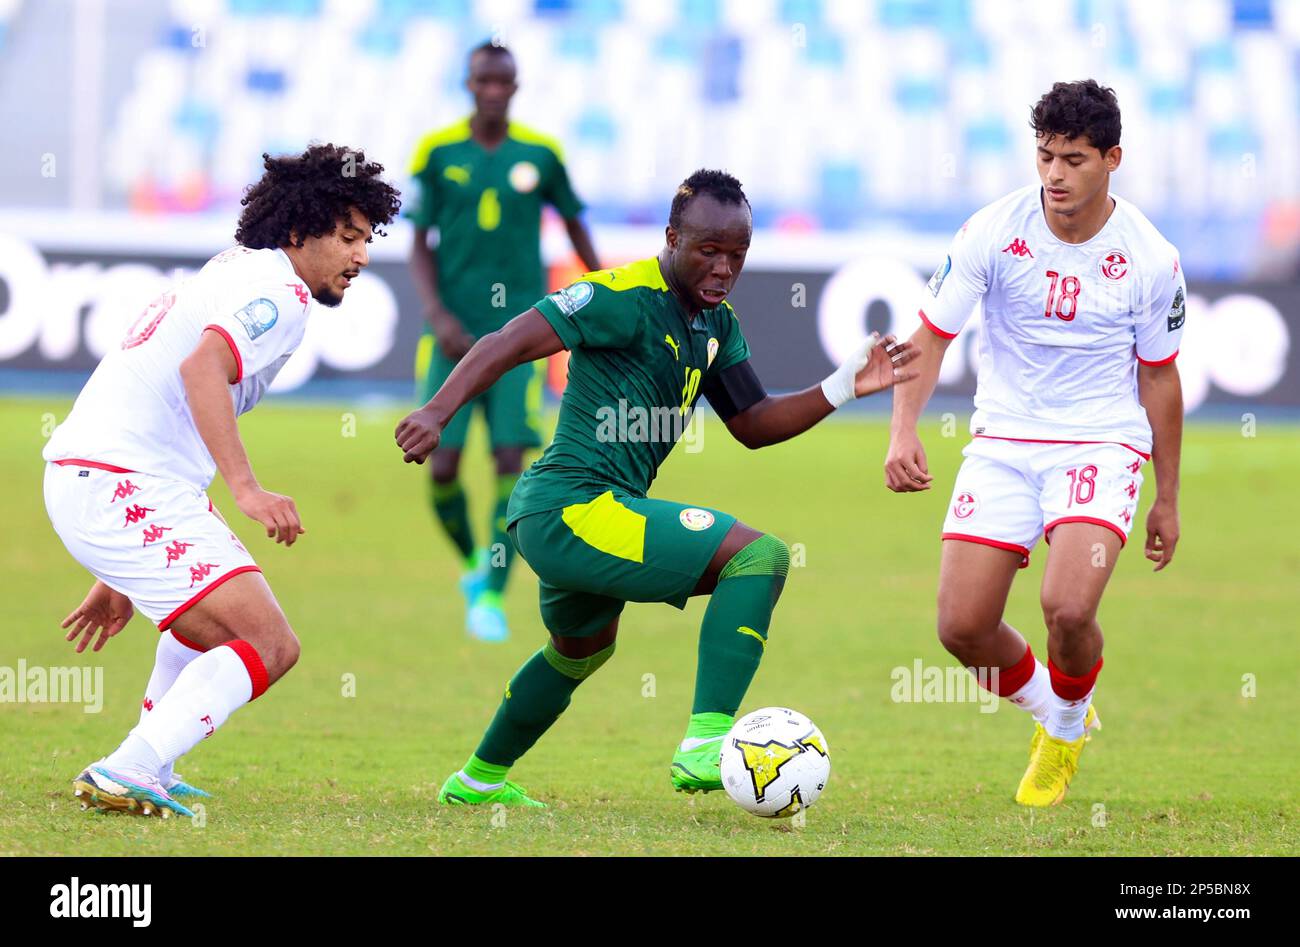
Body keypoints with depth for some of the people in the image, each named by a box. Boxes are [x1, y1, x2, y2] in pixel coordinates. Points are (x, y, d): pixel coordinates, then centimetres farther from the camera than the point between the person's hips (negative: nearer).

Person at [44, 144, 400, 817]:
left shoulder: (228, 277, 27)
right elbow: (202, 366, -27)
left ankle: (151, 769, 34)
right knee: (269, 646, -14)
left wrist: (118, 580, 32)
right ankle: (126, 775, -22)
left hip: (79, 474, 10)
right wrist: (246, 488, -34)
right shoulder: (279, 292, -6)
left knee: (218, 614, 33)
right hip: (127, 489, -10)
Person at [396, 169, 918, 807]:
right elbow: (511, 343, -21)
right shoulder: (628, 297, -15)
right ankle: (705, 744, -27)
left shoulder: (717, 324, 13)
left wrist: (843, 388, 2)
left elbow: (753, 424, 16)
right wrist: (437, 413, -33)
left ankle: (479, 780, 55)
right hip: (575, 508, -11)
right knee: (758, 555, -20)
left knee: (581, 648, 36)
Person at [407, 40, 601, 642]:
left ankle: (492, 597, -5)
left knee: (510, 461, -10)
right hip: (454, 332, 0)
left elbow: (574, 223, 17)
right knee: (442, 465, -6)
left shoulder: (541, 154, 1)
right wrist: (438, 316, -13)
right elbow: (419, 245, 1)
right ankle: (473, 563, 22)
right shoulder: (436, 153, -1)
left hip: (518, 328, 0)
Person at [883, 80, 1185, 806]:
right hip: (1004, 440, 2)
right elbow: (932, 335, -3)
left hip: (1102, 443, -2)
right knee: (962, 628, -7)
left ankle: (1068, 727, 10)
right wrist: (904, 431, -20)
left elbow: (1159, 377, 5)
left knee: (1069, 608, -24)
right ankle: (1051, 711, 26)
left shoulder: (1151, 260, -7)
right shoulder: (995, 232, -9)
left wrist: (1168, 500, 10)